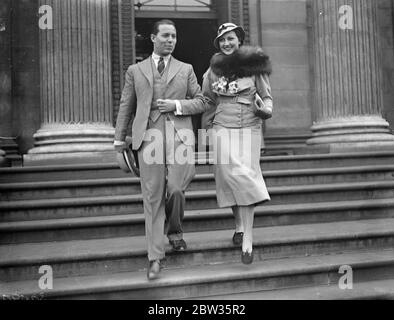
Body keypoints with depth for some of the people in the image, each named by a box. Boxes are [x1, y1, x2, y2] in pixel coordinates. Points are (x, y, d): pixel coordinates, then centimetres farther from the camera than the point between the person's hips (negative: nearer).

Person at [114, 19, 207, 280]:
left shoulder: (186, 69, 17)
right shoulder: (135, 71, 16)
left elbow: (200, 102, 14)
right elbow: (126, 107, 16)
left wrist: (178, 105, -3)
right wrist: (120, 139, 11)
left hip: (180, 135, 0)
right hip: (149, 136, 0)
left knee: (176, 189, -13)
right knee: (153, 196, -2)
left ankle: (174, 230, 21)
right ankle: (156, 257, 7)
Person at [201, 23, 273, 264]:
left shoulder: (254, 65, 3)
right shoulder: (214, 69, 9)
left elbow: (267, 97, 7)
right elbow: (208, 102, 16)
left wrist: (266, 109, -14)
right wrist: (205, 128, 13)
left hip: (249, 128, -2)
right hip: (222, 128, 2)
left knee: (244, 177, -8)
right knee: (230, 175, -1)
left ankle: (248, 240, -5)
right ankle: (240, 225, 23)